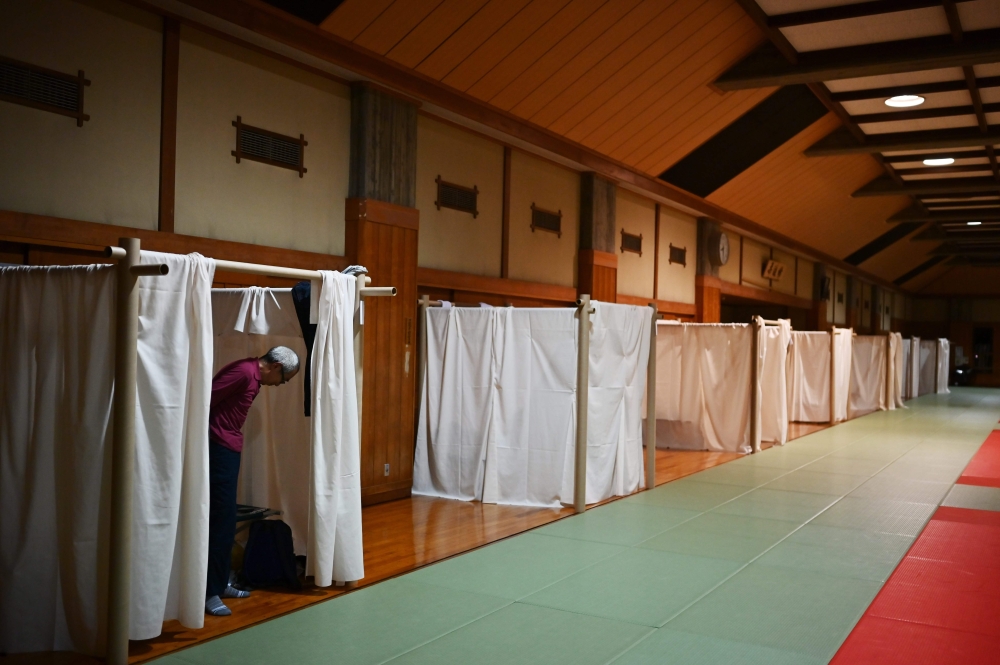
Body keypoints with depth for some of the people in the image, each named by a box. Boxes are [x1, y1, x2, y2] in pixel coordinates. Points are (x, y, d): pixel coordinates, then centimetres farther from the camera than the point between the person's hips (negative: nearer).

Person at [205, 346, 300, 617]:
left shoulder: (252, 376, 14)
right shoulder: (244, 372, -17)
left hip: (228, 450, 10)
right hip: (218, 450, -10)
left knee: (226, 521, 13)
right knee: (221, 520, -8)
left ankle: (220, 583, 21)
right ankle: (210, 592, -3)